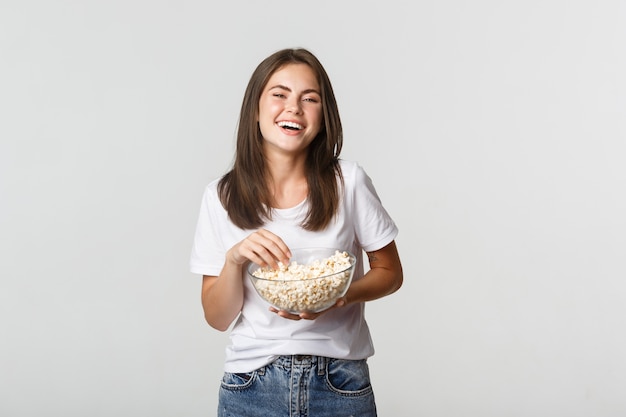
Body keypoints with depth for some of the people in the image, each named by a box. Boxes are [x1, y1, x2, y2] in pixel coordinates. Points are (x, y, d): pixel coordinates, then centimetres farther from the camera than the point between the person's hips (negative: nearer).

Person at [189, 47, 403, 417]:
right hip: (252, 386, 1)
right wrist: (234, 259, -19)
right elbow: (218, 318, -1)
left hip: (340, 384, 0)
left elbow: (390, 273, 3)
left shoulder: (348, 182, -8)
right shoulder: (222, 197, -4)